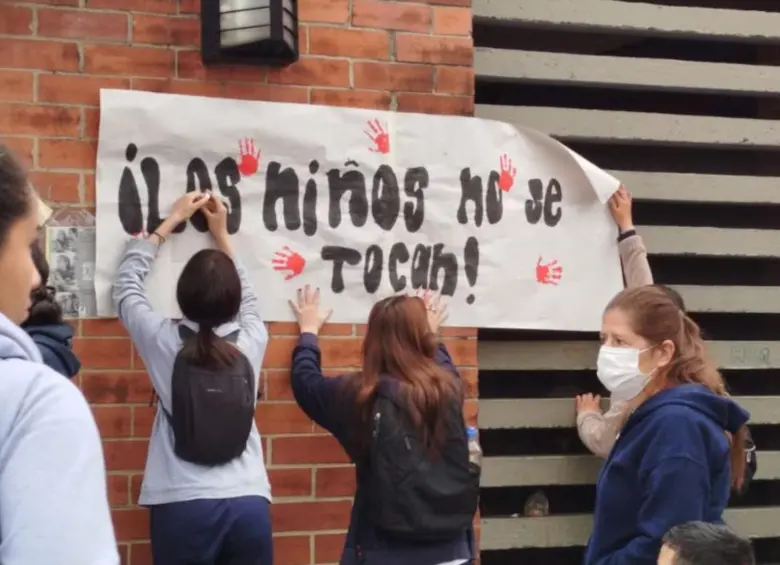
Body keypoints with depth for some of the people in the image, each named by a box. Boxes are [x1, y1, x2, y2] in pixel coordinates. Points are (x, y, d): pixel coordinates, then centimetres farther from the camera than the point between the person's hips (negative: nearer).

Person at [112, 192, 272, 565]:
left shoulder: (164, 341, -3)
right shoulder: (251, 341, 1)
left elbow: (127, 281, 15)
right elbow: (247, 296, 25)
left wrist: (171, 222, 23)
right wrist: (222, 236, 32)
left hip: (184, 506, -1)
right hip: (249, 504, 2)